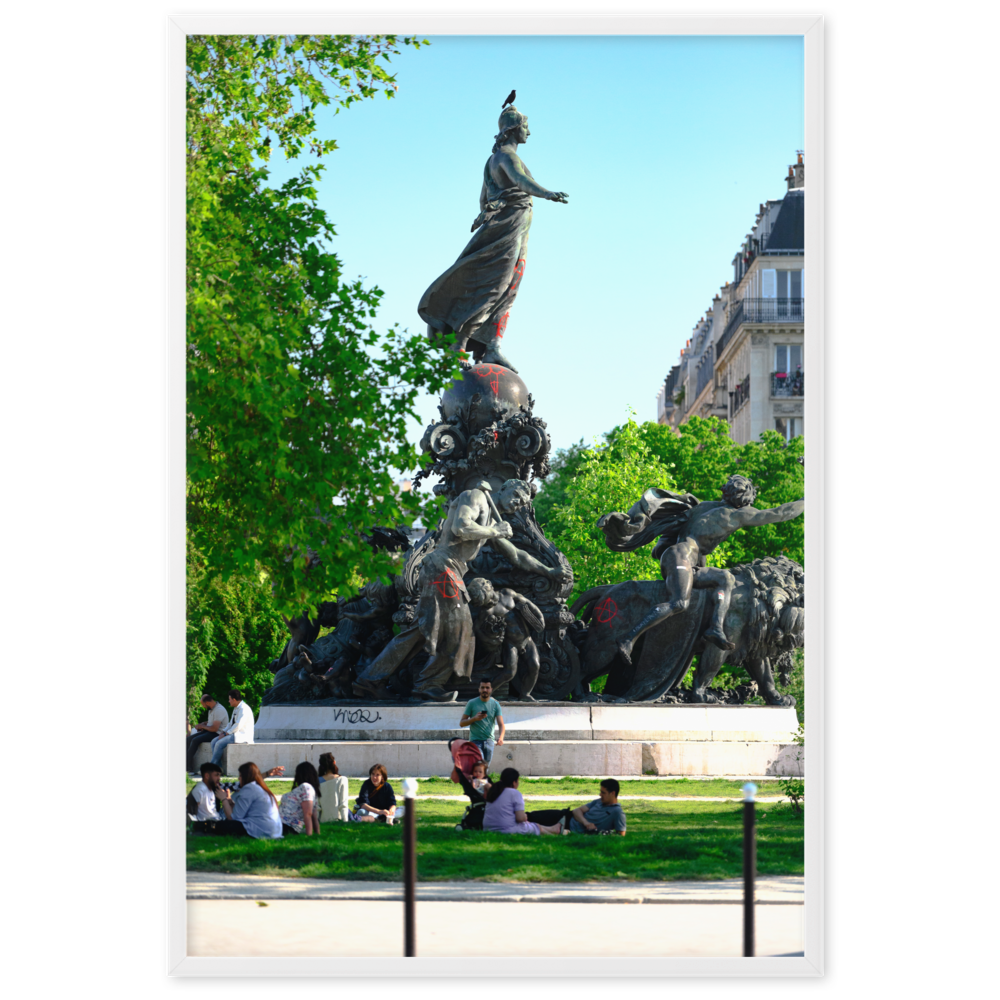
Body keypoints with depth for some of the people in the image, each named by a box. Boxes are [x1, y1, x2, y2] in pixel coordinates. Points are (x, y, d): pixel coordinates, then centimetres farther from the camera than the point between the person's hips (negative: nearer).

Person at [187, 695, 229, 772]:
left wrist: (202, 726, -9)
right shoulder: (211, 709, 11)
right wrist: (202, 724, 7)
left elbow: (214, 729, -24)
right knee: (189, 739, -4)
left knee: (195, 740, -24)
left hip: (217, 733, -10)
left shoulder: (219, 710, -20)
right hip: (209, 731, 10)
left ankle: (189, 768, -18)